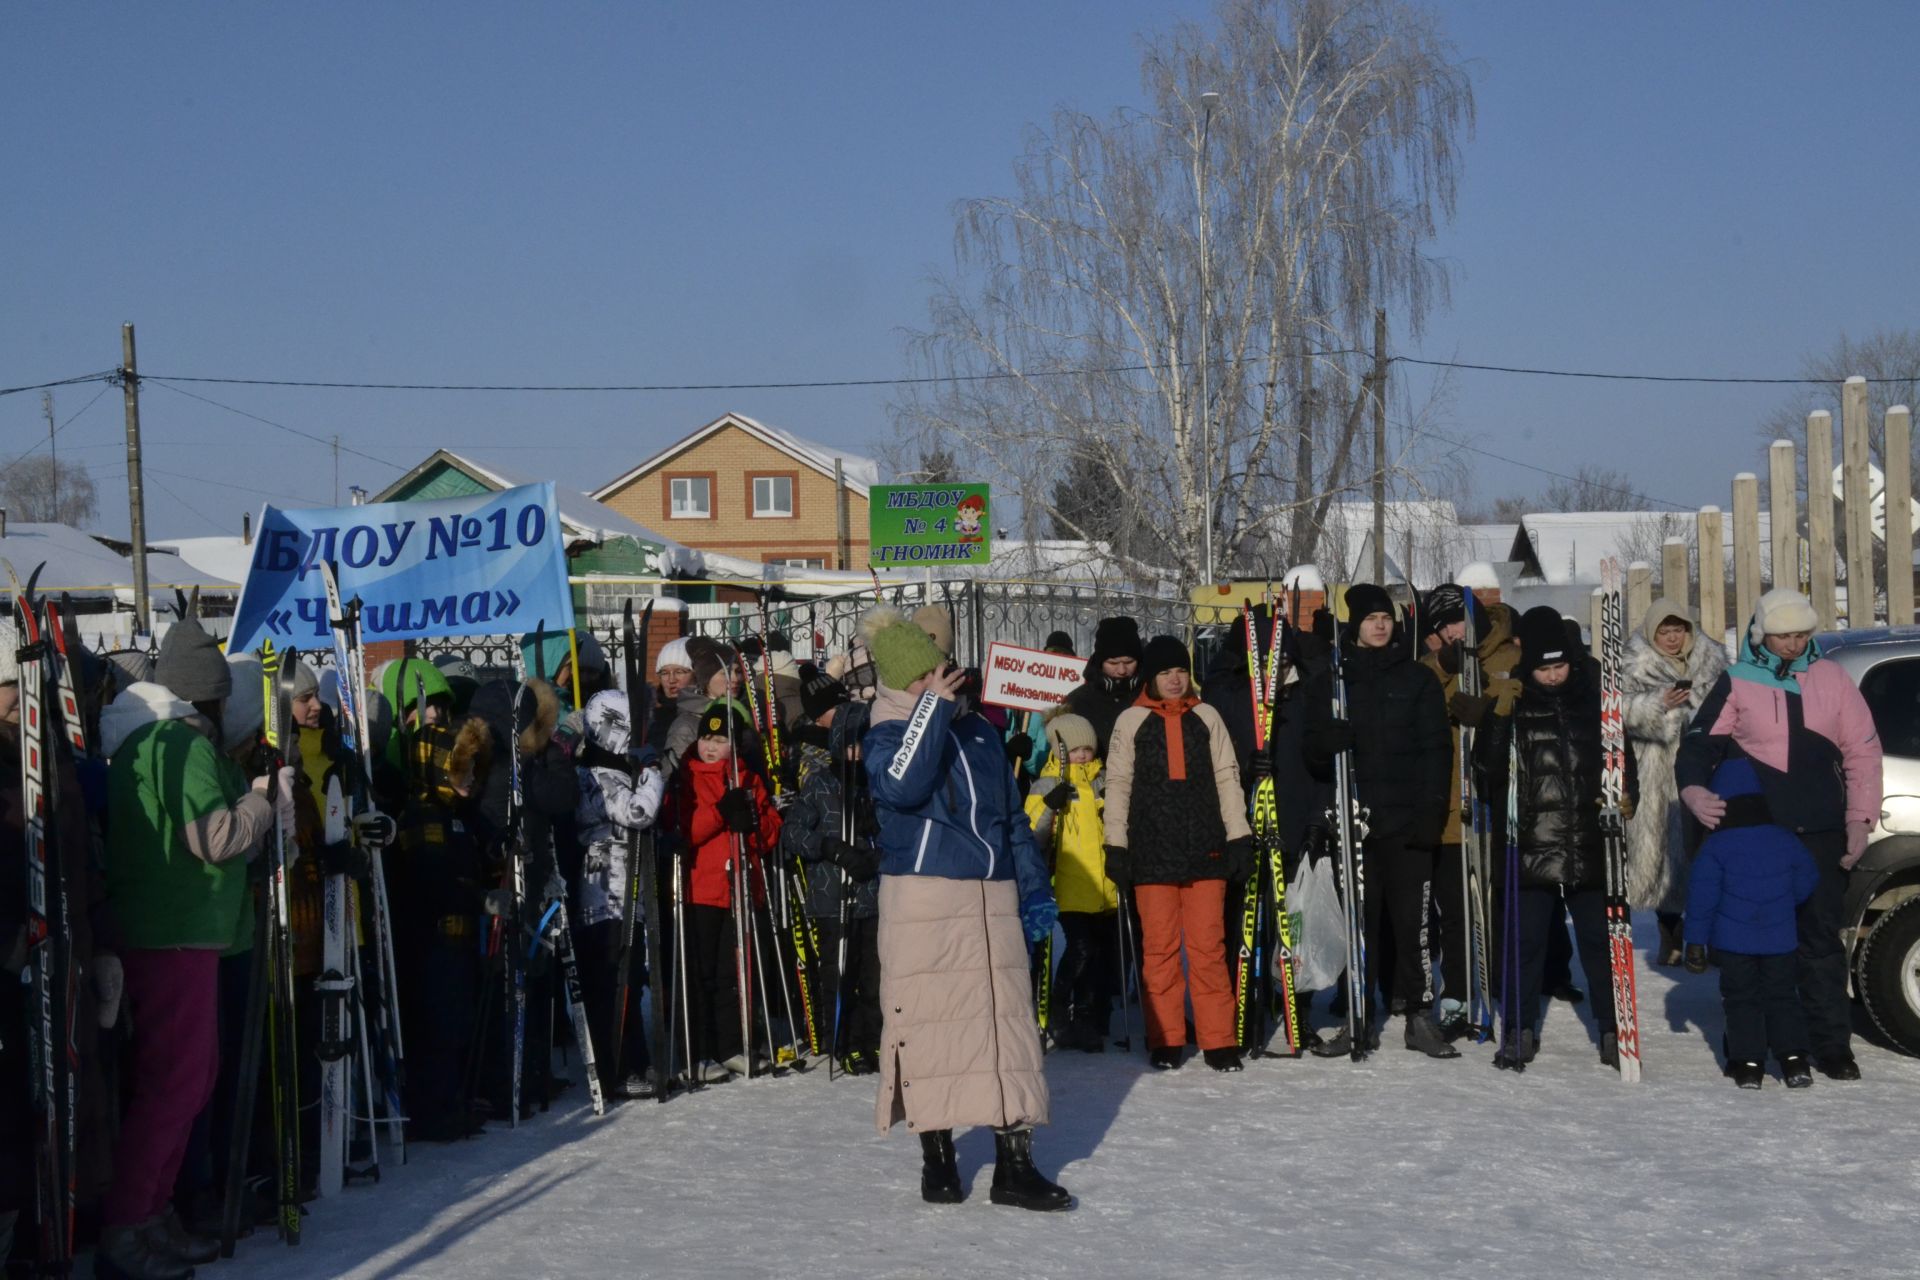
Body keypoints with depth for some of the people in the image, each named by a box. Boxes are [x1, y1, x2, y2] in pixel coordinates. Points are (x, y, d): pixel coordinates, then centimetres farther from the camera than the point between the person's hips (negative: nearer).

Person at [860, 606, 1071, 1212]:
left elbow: (1013, 817, 21)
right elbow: (901, 786, -23)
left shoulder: (981, 734, 15)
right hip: (922, 904, -4)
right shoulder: (887, 736, 0)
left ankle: (1015, 1164, 5)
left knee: (1008, 1022, 1)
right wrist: (932, 709, -19)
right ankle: (937, 1157, 15)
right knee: (930, 1022, 0)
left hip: (994, 902, 4)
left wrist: (1034, 888, 16)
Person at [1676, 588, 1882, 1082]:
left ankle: (1831, 1043, 11)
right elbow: (1698, 744, 0)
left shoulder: (1830, 678, 7)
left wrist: (1859, 819, 2)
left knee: (1822, 935, 4)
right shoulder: (1737, 683, 3)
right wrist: (1694, 792, -19)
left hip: (1821, 834, 1)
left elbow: (1862, 750, 9)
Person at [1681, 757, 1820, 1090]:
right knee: (1782, 997, 12)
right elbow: (1806, 880, 12)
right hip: (1780, 939, 3)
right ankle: (1794, 1061, 5)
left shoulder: (1715, 846, -10)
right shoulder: (1784, 839, 0)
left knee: (1741, 1000, 6)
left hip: (1733, 942, -3)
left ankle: (1748, 1064, 2)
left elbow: (1702, 897, -10)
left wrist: (1695, 941, -3)